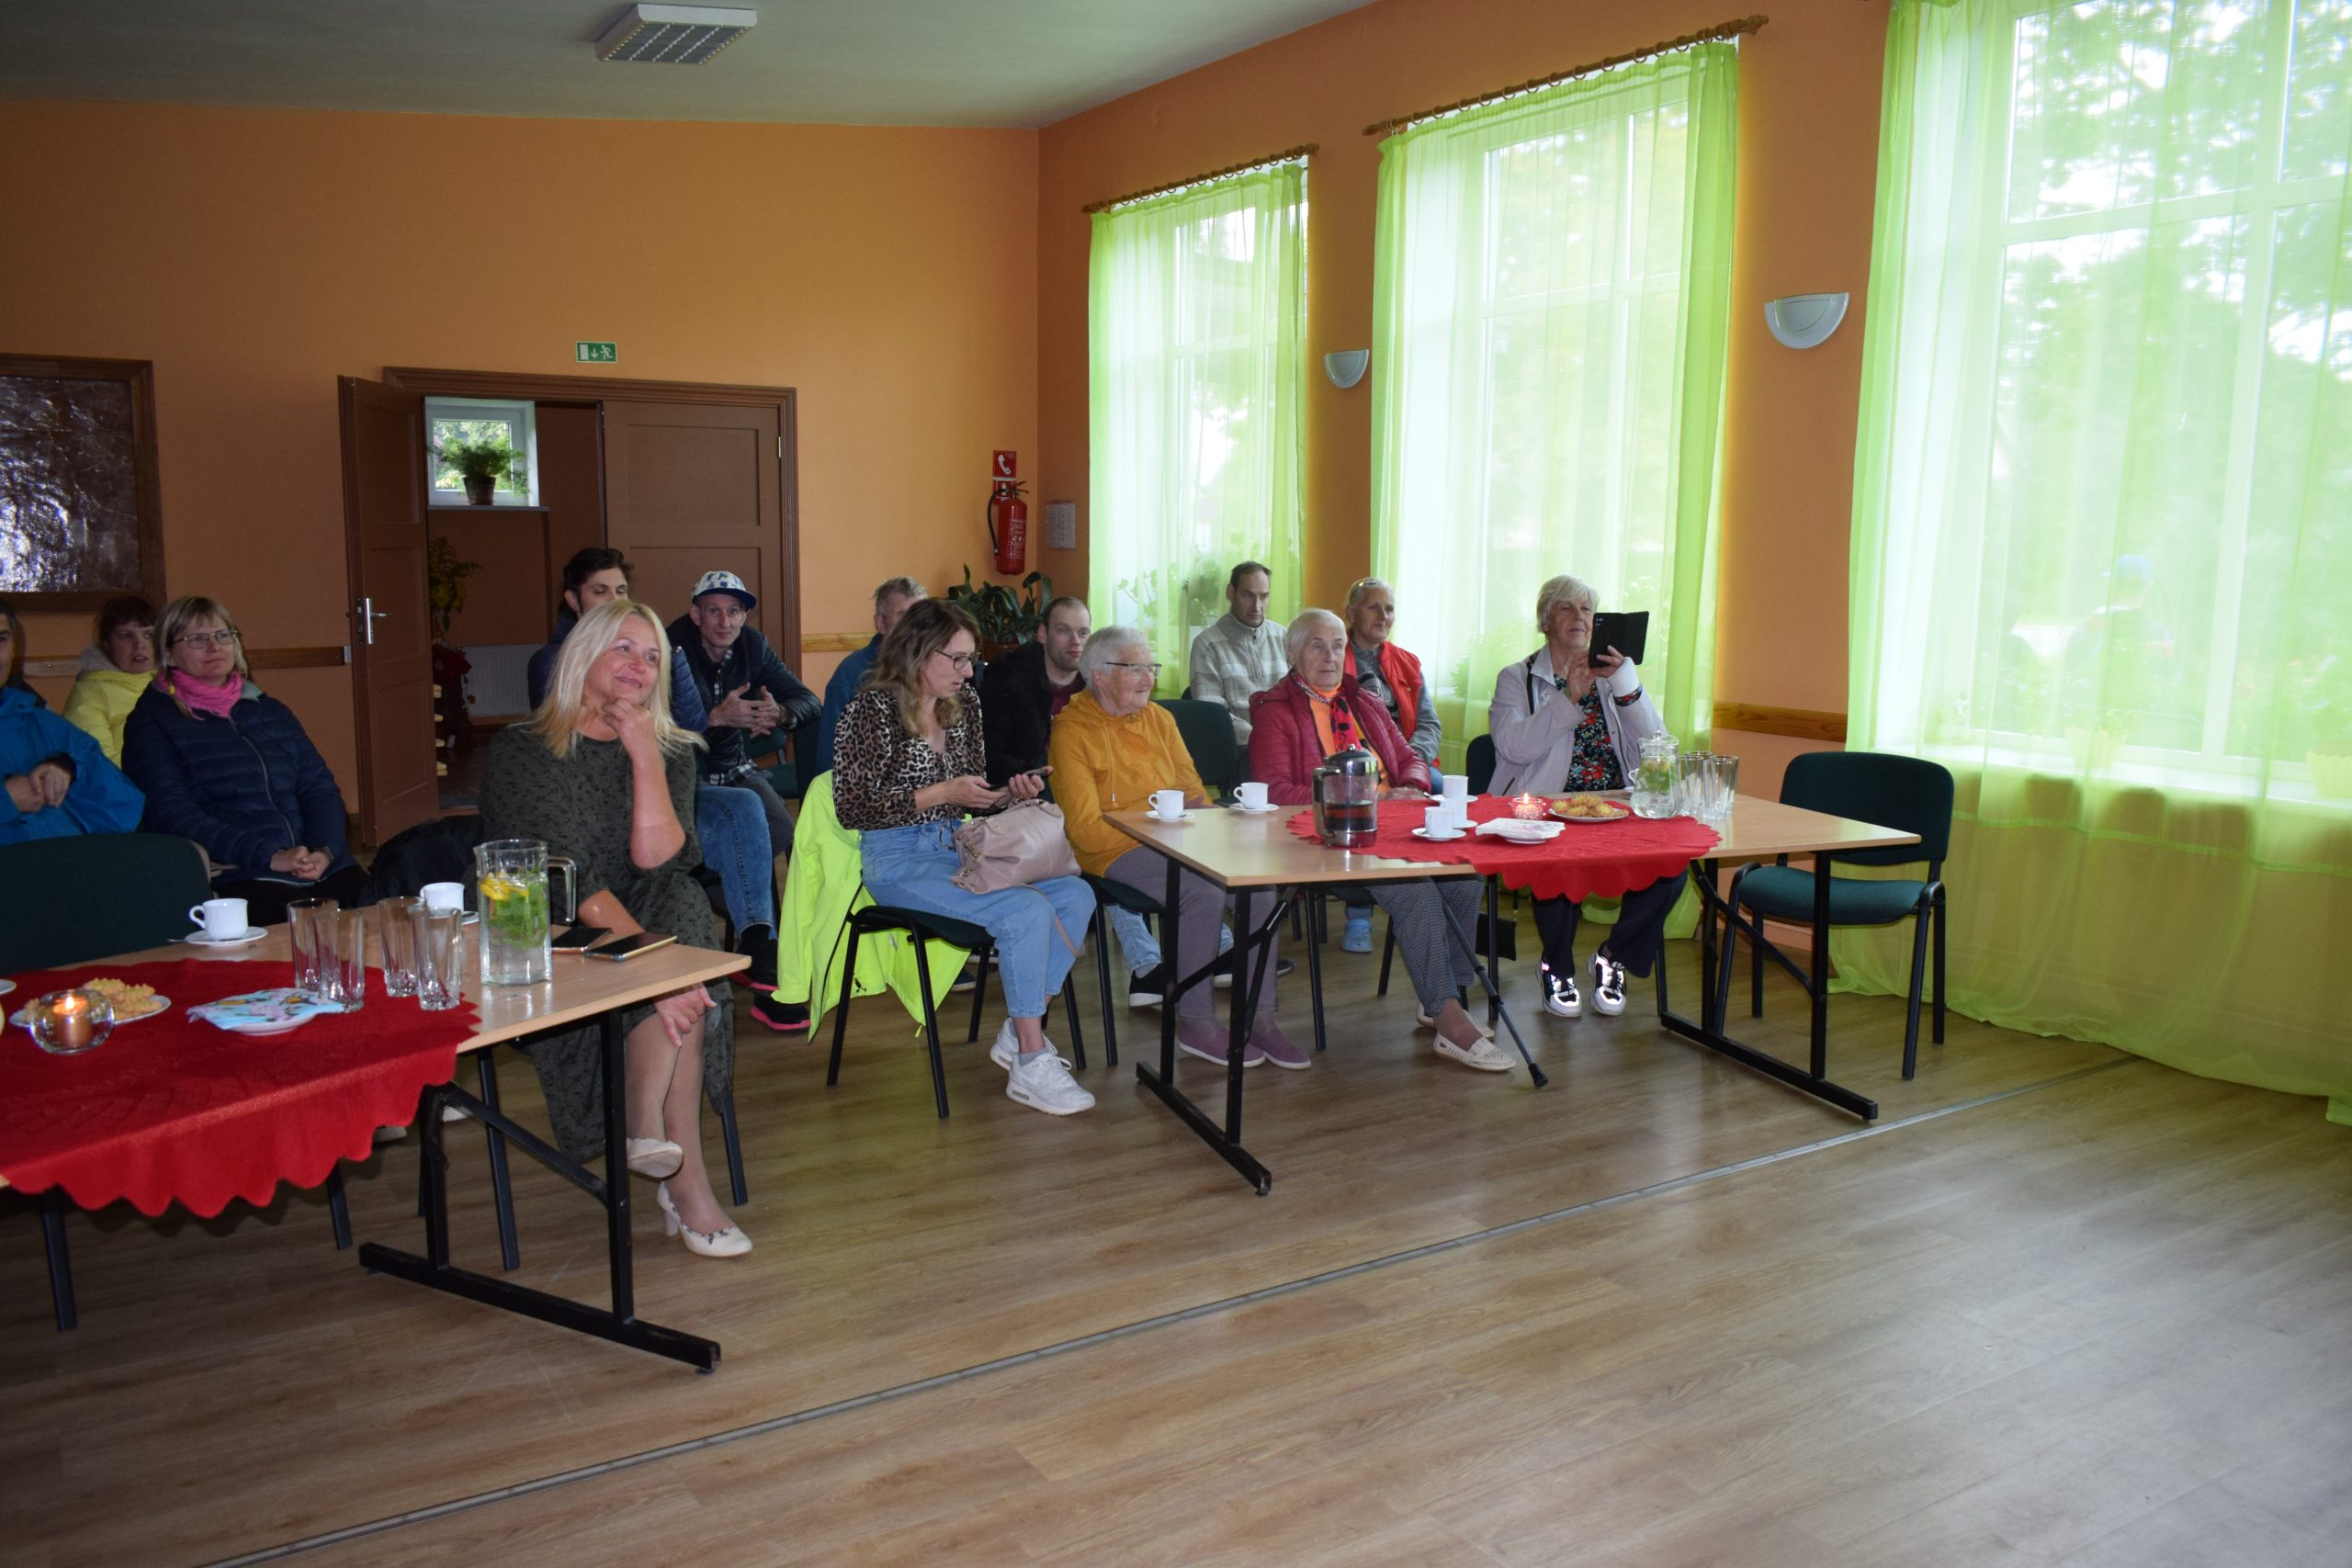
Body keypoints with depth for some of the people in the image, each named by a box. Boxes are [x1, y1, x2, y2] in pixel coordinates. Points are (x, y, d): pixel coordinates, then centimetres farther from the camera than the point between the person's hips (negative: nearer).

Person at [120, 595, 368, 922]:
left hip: (326, 870, 5)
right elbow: (172, 814, -4)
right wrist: (270, 857, -16)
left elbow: (320, 786, 17)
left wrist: (325, 850, -6)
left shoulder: (271, 711, 25)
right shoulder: (151, 721, 9)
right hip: (237, 880, -4)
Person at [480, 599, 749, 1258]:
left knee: (682, 900, -31)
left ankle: (649, 1123, -36)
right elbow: (562, 876, -19)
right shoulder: (520, 751, -5)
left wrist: (644, 756, -13)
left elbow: (658, 858, -9)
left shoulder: (670, 754, 9)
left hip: (647, 927, 4)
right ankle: (685, 1174, -30)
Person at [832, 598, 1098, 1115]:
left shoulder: (964, 704, 10)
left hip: (958, 848, 7)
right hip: (898, 860, -7)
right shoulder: (873, 707, -10)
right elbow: (852, 807, -13)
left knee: (1075, 895, -14)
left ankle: (1017, 1033, -4)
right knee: (1026, 911, -27)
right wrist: (940, 793, -18)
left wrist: (1009, 792, -2)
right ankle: (1029, 1064, -15)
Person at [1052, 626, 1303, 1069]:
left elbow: (1194, 791, 19)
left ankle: (1260, 1016, -9)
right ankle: (1196, 1024, -15)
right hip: (1117, 851, -6)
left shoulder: (1159, 718, 14)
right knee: (1203, 890, -31)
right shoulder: (1072, 731, -6)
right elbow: (1084, 829, -12)